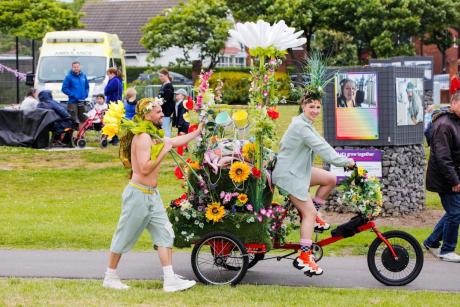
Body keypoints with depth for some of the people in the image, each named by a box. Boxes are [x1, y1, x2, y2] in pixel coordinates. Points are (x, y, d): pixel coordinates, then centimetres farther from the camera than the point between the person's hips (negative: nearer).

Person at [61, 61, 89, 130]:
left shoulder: (83, 76, 10)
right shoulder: (69, 77, -7)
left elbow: (87, 87, 20)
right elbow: (64, 89, -9)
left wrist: (85, 94, 3)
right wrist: (73, 95, -15)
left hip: (81, 101, 6)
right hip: (72, 102, -6)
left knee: (82, 119, 12)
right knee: (72, 120, -10)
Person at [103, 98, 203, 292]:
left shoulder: (154, 136, 13)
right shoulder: (143, 138, -18)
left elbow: (174, 142, 29)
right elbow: (145, 168, -25)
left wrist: (197, 132, 30)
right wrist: (163, 152, -17)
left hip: (152, 195, 10)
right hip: (139, 194, -10)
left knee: (165, 234, 3)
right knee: (125, 237, 2)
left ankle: (170, 280, 2)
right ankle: (110, 277, 14)